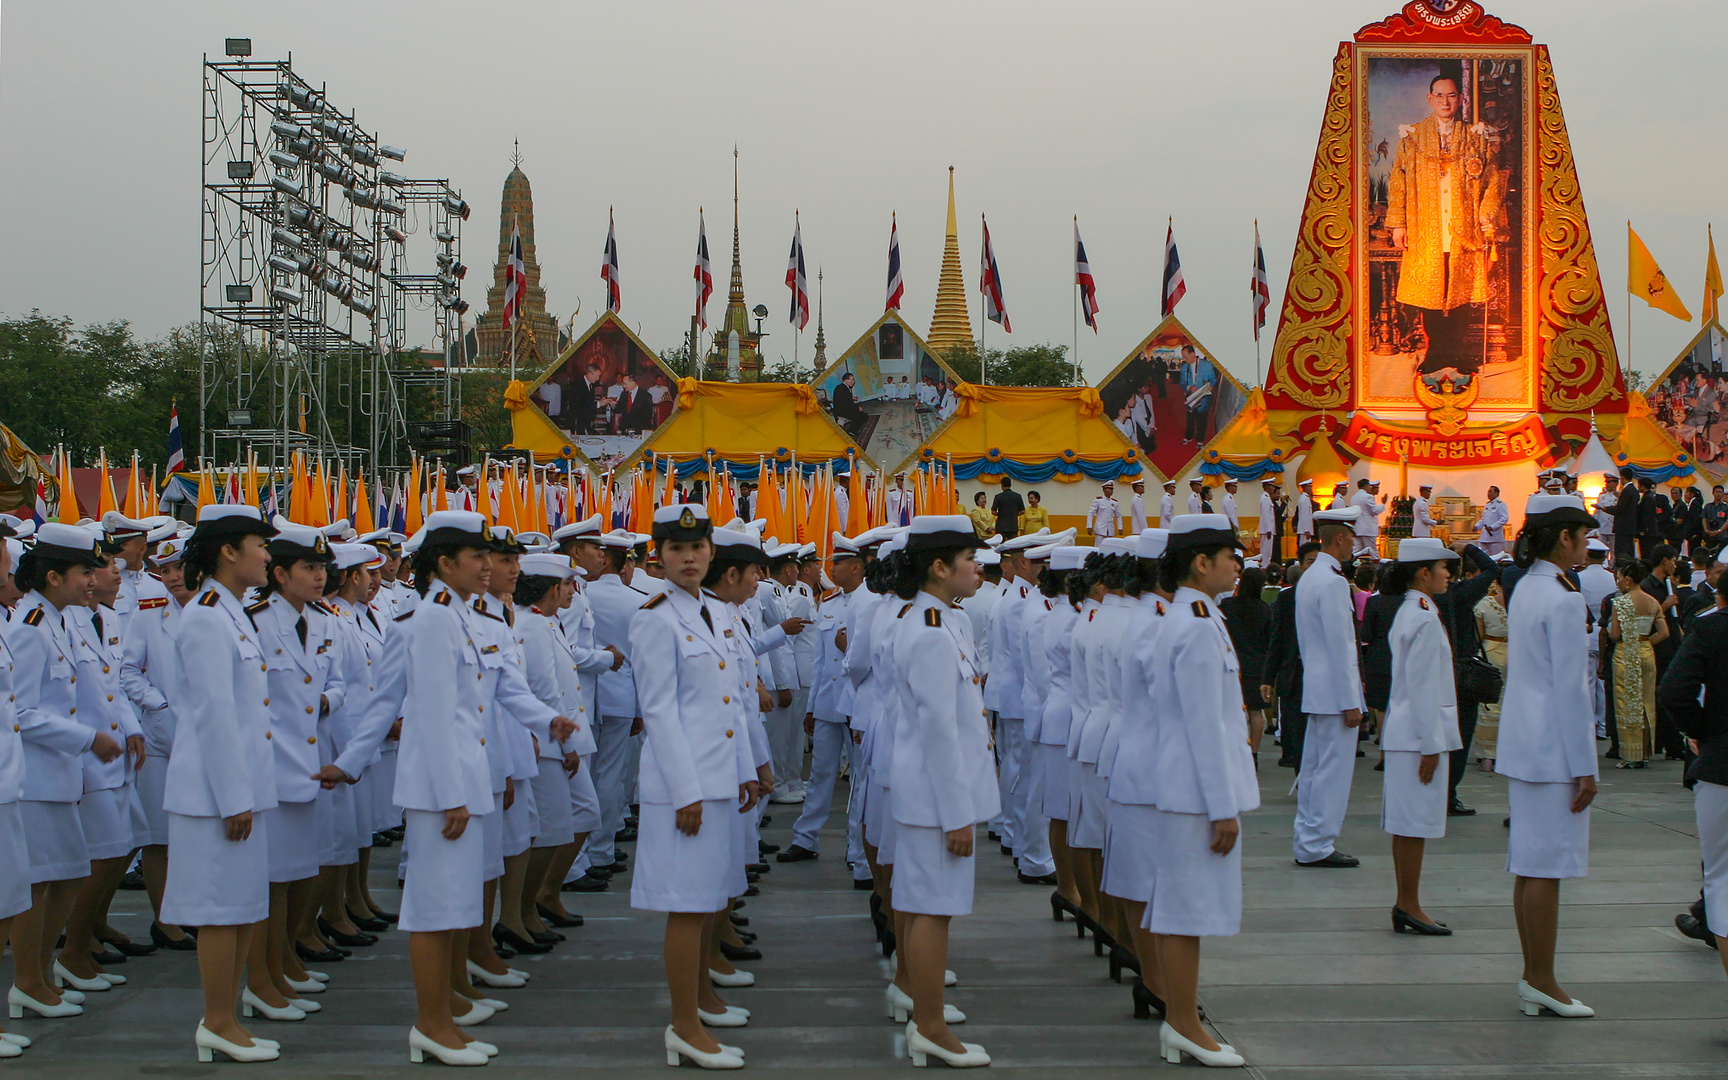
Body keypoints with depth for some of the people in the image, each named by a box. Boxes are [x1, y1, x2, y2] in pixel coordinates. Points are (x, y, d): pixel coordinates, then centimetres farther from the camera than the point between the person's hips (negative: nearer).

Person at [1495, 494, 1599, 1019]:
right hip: (1553, 747, -9)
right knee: (1547, 866, -4)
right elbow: (1569, 686, -17)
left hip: (1522, 744, 9)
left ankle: (1533, 977, 17)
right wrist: (1584, 768, -13)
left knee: (1530, 865, 12)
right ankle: (1541, 981, 2)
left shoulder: (1526, 589, 11)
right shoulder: (1562, 600, -16)